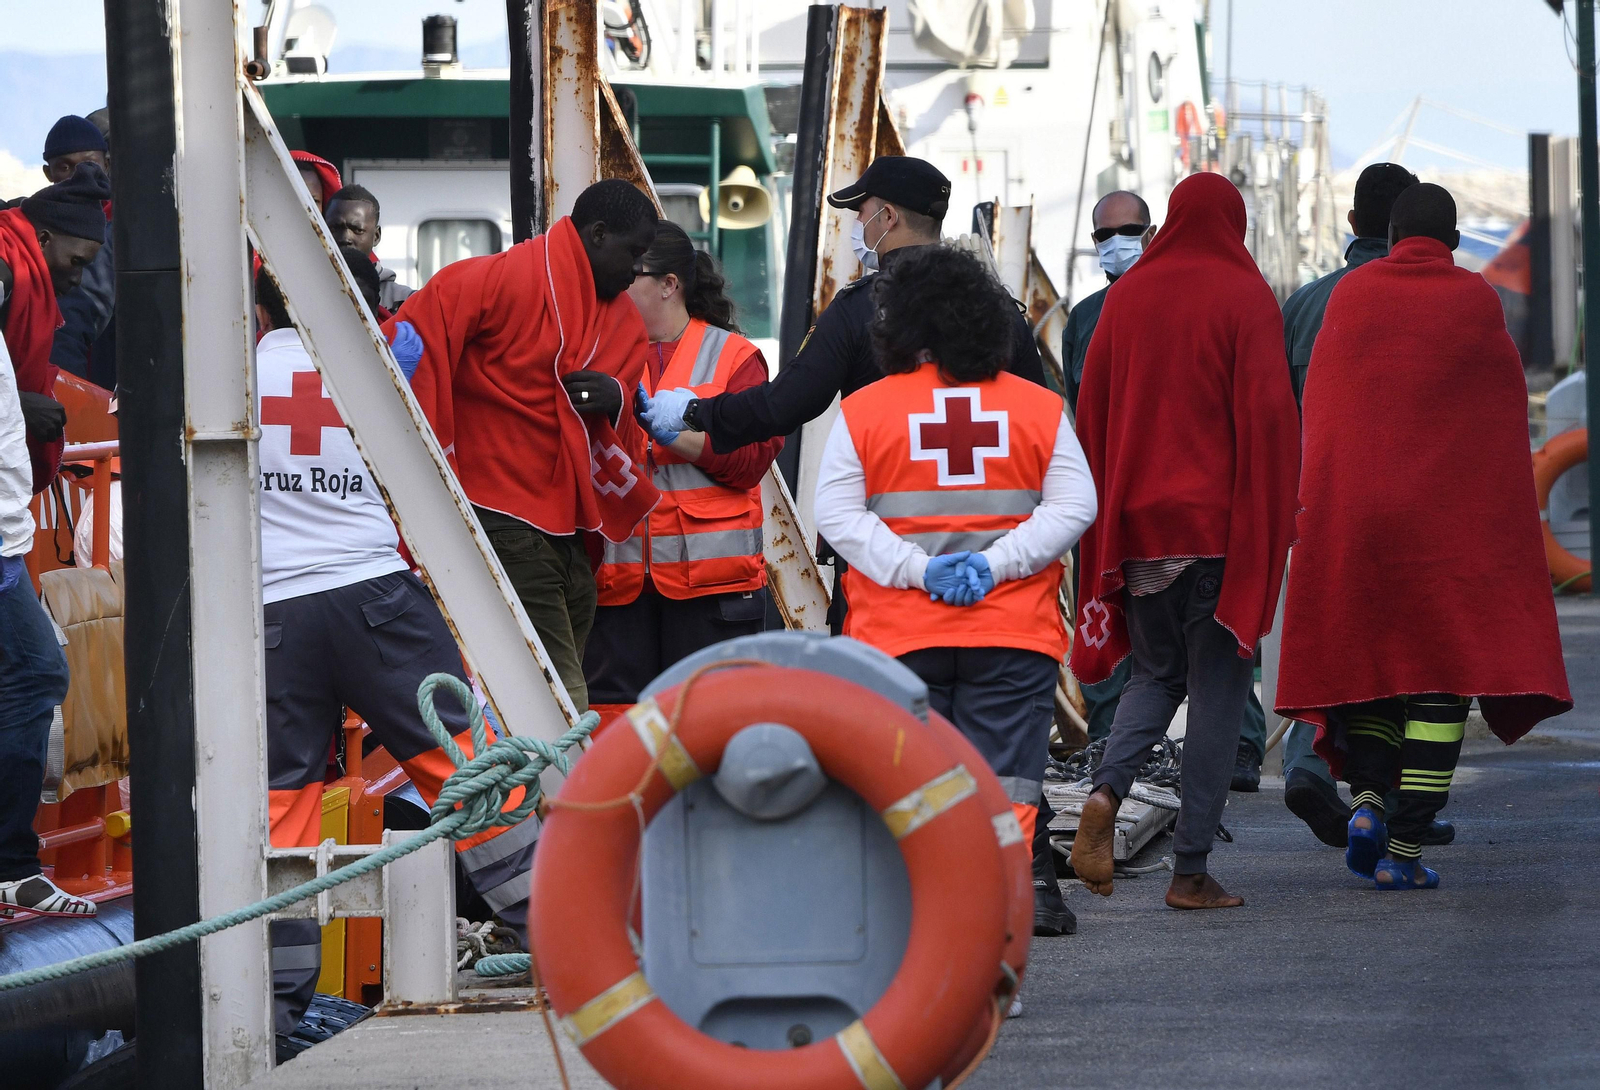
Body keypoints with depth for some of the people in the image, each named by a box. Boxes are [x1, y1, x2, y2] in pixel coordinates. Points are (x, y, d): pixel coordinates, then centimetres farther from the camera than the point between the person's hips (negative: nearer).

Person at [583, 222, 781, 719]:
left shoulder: (731, 356, 6)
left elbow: (752, 459, -6)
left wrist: (667, 428, -14)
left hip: (709, 579, -3)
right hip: (618, 578, 3)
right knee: (610, 709, -2)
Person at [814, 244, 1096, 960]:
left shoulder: (863, 411, 0)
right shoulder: (1039, 408, 5)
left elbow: (837, 515, -5)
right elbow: (1074, 506, 0)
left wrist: (916, 568, -10)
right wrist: (997, 561, -7)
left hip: (899, 634, -1)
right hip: (1016, 631, 1)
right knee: (1004, 791, 0)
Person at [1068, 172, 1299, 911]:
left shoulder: (1127, 296, 6)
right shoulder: (1245, 297, -6)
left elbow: (1091, 407, 9)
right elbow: (1269, 410, -14)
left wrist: (1106, 520, 17)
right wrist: (1272, 526, -7)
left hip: (1137, 519, 4)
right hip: (1222, 521, -4)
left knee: (1155, 671, 19)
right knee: (1217, 685, 3)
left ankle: (1106, 792, -9)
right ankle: (1190, 870, 1)